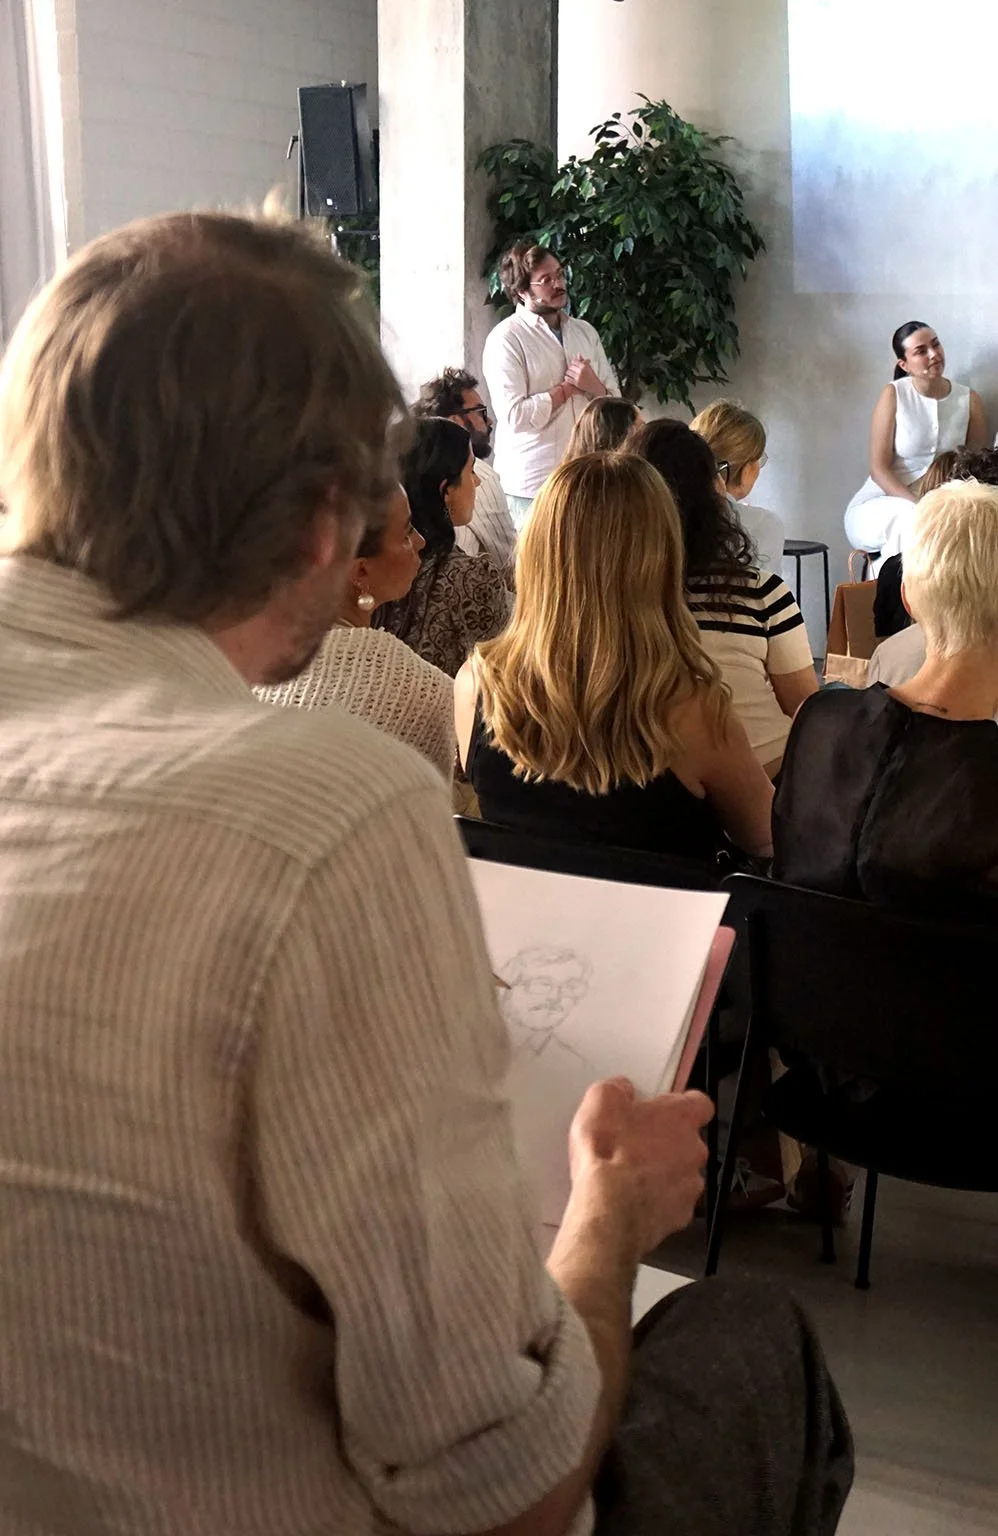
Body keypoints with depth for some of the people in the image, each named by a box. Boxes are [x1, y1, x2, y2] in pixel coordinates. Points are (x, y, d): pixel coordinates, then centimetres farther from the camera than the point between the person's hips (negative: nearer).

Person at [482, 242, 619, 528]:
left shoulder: (585, 332, 13)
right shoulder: (506, 339, -6)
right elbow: (514, 415, -17)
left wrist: (593, 386, -12)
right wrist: (569, 387, -8)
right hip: (534, 483, -5)